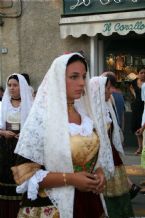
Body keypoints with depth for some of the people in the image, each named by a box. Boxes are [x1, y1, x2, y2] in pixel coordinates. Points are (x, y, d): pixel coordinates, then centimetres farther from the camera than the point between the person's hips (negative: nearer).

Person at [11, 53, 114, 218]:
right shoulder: (40, 119, -13)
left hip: (89, 202, 6)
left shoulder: (86, 115, 5)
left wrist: (100, 172, -5)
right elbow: (25, 173, -16)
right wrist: (69, 179, -22)